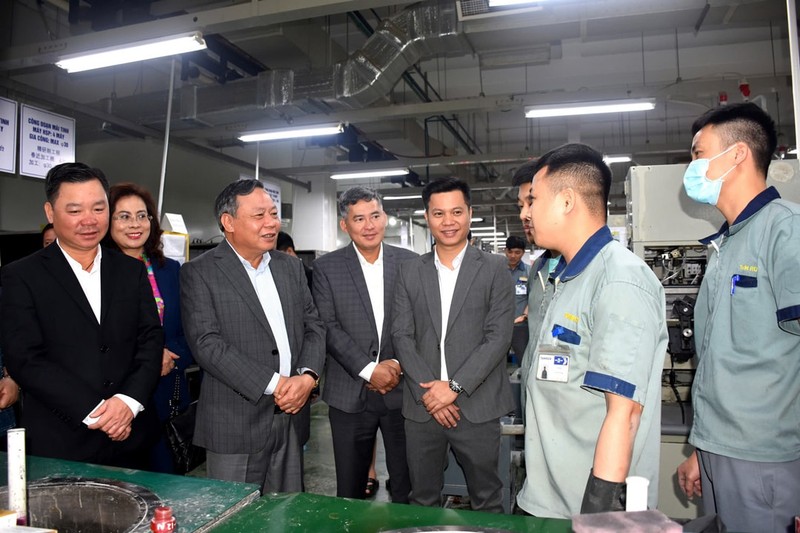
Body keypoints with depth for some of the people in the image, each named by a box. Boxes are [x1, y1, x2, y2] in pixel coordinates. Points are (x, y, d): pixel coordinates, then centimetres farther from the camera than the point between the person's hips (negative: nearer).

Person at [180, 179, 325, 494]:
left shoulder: (291, 267, 11)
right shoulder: (199, 274, -6)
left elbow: (313, 326, 10)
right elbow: (206, 343, -15)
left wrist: (308, 376, -9)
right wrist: (274, 384, -18)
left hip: (291, 418, 5)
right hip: (235, 426, -4)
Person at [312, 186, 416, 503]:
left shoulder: (409, 262, 3)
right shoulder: (326, 268, 0)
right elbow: (329, 327, -7)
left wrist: (398, 364, -10)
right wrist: (369, 370, -13)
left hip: (401, 389, 1)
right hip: (350, 393, 0)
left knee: (407, 482, 12)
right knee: (350, 487, 13)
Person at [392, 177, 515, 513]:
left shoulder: (494, 269, -1)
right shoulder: (410, 272, 6)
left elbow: (499, 337, -7)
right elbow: (401, 336, 2)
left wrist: (454, 387, -13)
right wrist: (428, 391, -9)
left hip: (477, 406, -2)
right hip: (422, 406, 2)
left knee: (487, 501, 13)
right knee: (423, 501, 15)